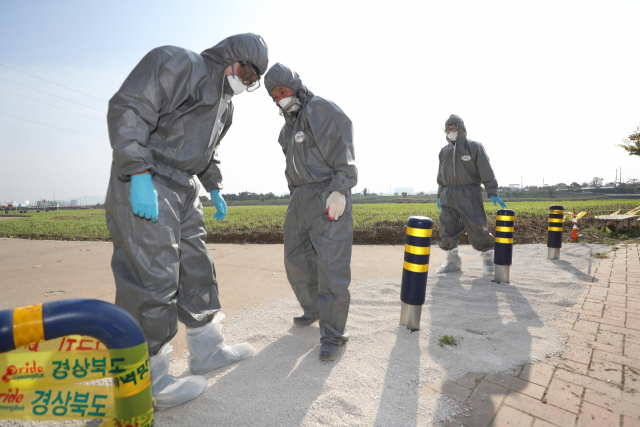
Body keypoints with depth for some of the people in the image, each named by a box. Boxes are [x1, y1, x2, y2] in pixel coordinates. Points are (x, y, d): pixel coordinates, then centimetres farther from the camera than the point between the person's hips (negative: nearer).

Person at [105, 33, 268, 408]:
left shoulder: (225, 103, 21)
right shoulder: (178, 63, -7)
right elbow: (128, 109, -17)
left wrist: (215, 188, 18)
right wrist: (139, 174, -25)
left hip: (184, 189, 10)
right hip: (145, 184, -9)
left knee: (197, 269, 11)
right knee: (153, 279, -8)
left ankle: (207, 351, 25)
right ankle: (150, 382, 6)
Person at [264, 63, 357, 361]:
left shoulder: (323, 110, -6)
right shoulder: (290, 125, 20)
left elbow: (344, 153, -15)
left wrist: (339, 191, -25)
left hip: (329, 197, -9)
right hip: (301, 197, 9)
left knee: (331, 264, -12)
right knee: (296, 259, 12)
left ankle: (333, 334, -1)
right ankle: (313, 309, 32)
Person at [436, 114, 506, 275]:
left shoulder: (474, 147, 1)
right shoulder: (444, 151, 16)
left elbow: (486, 171, -4)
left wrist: (492, 193, -10)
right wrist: (440, 195, 19)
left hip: (469, 194, -5)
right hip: (448, 195, 5)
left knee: (476, 227, -5)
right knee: (446, 229, -1)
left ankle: (488, 259, 16)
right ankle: (453, 261, 12)